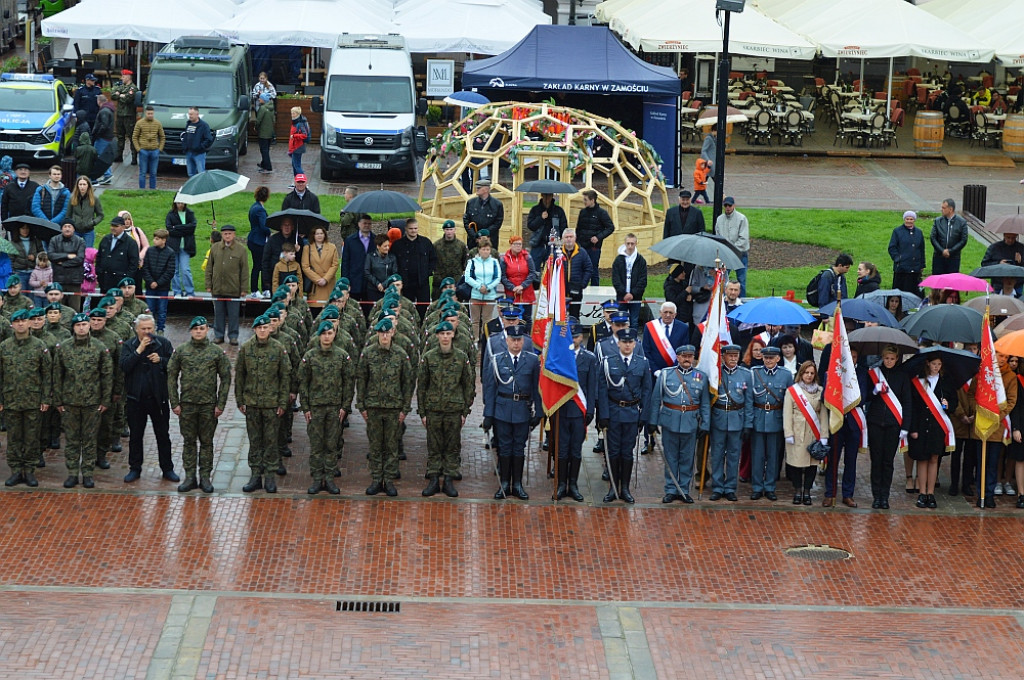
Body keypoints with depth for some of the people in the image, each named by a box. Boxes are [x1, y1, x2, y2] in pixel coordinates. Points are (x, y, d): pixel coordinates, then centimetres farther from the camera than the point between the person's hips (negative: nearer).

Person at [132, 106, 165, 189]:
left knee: (153, 173, 6)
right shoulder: (139, 123, -1)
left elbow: (162, 137, 13)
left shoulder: (157, 123, 5)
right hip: (143, 151, -2)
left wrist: (160, 148, 3)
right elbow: (134, 137, 2)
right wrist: (138, 149, -5)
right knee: (143, 173, 0)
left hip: (154, 151, 2)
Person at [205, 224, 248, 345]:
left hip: (233, 289, -2)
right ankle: (218, 335, 18)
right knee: (219, 313, 9)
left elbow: (245, 270, 1)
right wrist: (209, 285, 5)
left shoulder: (240, 250, -1)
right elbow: (209, 268, 11)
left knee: (233, 314, 4)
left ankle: (233, 336, 13)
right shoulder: (214, 248, 6)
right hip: (217, 289, 2)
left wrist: (244, 289, -3)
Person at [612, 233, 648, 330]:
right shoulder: (618, 259, 2)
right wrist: (624, 293, -13)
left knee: (634, 322, 5)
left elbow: (643, 280, -2)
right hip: (621, 298, 0)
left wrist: (633, 294, -12)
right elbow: (615, 279, -2)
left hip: (636, 297, 0)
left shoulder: (641, 260, 2)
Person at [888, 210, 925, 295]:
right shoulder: (897, 231, 3)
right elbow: (891, 248, -1)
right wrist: (897, 259, -13)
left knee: (914, 291, 3)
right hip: (901, 268, -3)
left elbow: (922, 250, 17)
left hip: (915, 268, 3)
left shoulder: (918, 232, 13)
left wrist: (922, 265, 13)